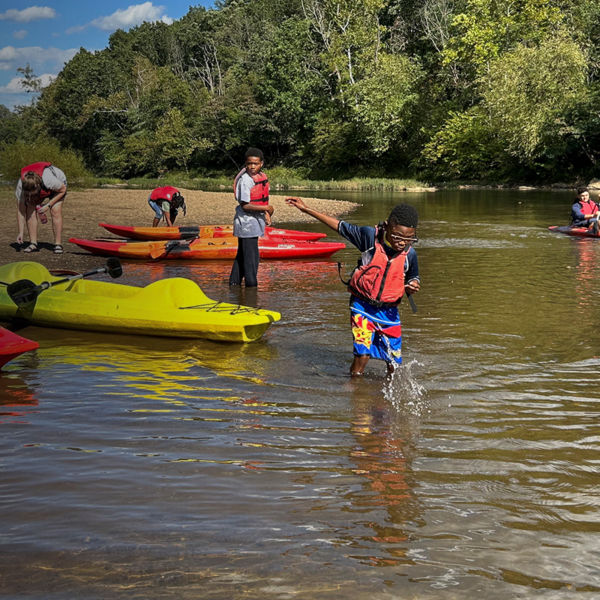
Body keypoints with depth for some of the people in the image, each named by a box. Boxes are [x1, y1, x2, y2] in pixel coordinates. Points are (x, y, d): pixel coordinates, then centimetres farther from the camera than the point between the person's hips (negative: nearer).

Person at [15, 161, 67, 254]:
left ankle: (58, 244, -17)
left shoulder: (49, 180, -45)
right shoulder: (21, 185, -33)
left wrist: (48, 205, -28)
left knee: (56, 211, -23)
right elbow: (20, 211, -25)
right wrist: (21, 233, -26)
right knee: (30, 210, -16)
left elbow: (63, 190, -23)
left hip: (58, 186, -3)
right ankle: (33, 244, -10)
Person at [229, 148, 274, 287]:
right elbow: (245, 205, -21)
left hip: (256, 221, 9)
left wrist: (266, 214, 3)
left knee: (242, 254, 17)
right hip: (246, 222, -9)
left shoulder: (263, 176, 7)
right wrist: (266, 208, -16)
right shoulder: (245, 180, -18)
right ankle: (251, 283, 3)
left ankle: (235, 281, 27)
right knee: (251, 256, -5)